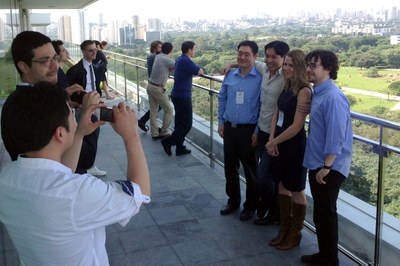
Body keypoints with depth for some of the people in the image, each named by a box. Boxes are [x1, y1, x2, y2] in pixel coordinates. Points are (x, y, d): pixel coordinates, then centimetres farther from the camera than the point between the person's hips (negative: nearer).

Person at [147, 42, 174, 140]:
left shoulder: (158, 57, 6)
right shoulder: (167, 60, -16)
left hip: (150, 86, 8)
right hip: (158, 89, -8)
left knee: (153, 111, 11)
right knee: (168, 110, 7)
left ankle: (154, 134, 16)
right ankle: (163, 132, 13)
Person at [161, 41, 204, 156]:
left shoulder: (179, 59, 11)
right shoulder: (186, 61, -18)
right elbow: (200, 72, -13)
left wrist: (195, 70, 17)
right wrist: (200, 70, 9)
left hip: (177, 95, 10)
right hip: (183, 96, -10)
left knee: (180, 123, 13)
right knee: (187, 124, -1)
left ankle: (180, 148, 18)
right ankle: (168, 141, 2)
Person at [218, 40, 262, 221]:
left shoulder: (260, 78, -11)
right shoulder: (229, 75, 4)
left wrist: (257, 131, -11)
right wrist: (221, 122, 9)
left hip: (248, 130, -5)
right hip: (229, 128, 5)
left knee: (250, 170, 8)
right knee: (230, 167, 16)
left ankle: (250, 206, 26)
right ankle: (233, 201, 35)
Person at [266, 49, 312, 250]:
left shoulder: (304, 91, -19)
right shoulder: (287, 87, 6)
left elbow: (296, 126, -21)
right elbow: (277, 114, 7)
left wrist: (274, 142, -11)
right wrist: (271, 139, -7)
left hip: (295, 145, -8)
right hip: (280, 142, 8)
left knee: (296, 190, 8)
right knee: (282, 185, 17)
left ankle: (295, 235, 25)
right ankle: (284, 229, 33)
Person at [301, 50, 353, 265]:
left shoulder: (333, 97, -20)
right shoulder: (318, 93, 8)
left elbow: (336, 136, -24)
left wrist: (326, 167, -22)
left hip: (329, 168, -9)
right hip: (317, 164, 9)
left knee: (325, 214, 4)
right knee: (320, 212, 18)